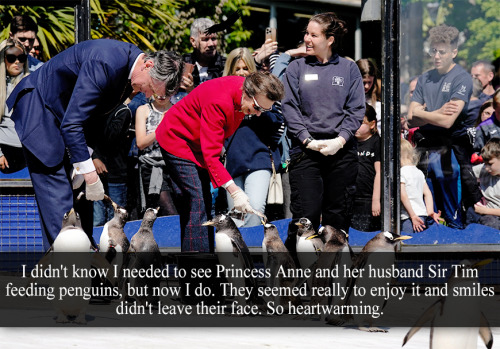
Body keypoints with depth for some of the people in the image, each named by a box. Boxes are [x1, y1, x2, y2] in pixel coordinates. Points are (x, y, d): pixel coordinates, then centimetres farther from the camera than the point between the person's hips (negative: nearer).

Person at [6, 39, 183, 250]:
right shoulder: (104, 64, -32)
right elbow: (71, 124, -31)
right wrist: (90, 175, -28)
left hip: (60, 111, 9)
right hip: (38, 108, -9)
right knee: (56, 191, -14)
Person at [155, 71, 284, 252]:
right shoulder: (219, 102, -37)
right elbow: (210, 154, -37)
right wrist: (233, 190, -44)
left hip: (195, 143, 9)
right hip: (176, 140, -9)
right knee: (197, 203, -17)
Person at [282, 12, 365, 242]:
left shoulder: (349, 69, 8)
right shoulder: (296, 68, 8)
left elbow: (357, 109, 3)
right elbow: (290, 108, 1)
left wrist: (340, 140, -12)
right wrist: (307, 140, -11)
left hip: (342, 152, 1)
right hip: (305, 151, -1)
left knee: (338, 216, 5)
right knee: (305, 215, -10)